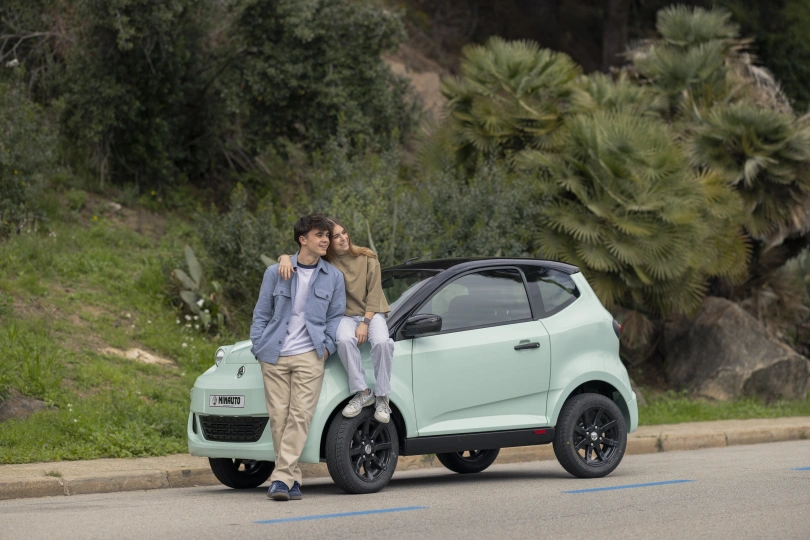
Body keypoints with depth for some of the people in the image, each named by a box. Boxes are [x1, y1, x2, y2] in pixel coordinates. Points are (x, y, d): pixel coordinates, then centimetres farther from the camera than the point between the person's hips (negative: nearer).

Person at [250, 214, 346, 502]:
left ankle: (281, 478, -13)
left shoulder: (333, 277, 8)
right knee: (278, 417, -2)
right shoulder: (275, 273, 6)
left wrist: (327, 346, -1)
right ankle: (293, 478, 6)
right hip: (274, 357, 1)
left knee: (300, 416, -11)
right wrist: (259, 347, 1)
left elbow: (336, 315, 12)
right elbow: (261, 314, 10)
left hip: (309, 356, 0)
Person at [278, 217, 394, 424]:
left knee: (382, 342, -33)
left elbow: (374, 294, -3)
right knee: (345, 340, -36)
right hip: (346, 316, 0)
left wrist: (365, 323, -15)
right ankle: (363, 393, -23)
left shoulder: (367, 258, -2)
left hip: (372, 313, 0)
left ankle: (382, 398, -20)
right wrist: (285, 258, -27)